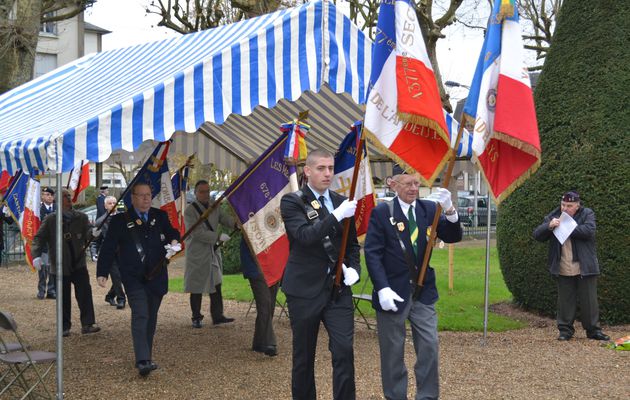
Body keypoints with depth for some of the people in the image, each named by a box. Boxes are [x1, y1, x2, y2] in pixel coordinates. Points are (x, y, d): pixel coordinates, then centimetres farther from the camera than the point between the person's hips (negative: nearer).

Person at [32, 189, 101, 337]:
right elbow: (39, 237, 0)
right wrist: (36, 255, -14)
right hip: (61, 264, -1)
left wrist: (93, 232, -31)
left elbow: (87, 231, -6)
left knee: (85, 292, -8)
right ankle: (65, 326, 17)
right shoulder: (51, 219, -1)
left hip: (79, 262, 1)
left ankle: (87, 324, -5)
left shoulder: (81, 217, 4)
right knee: (64, 296, 6)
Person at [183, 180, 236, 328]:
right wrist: (219, 237, -23)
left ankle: (217, 316, 11)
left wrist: (238, 223, -21)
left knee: (216, 284, 6)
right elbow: (198, 233, -19)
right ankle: (196, 318, 13)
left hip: (213, 252, 6)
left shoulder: (214, 206, 8)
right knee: (197, 288, 3)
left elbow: (225, 218, 0)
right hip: (197, 254, -6)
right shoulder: (190, 211, -12)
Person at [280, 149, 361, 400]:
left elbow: (352, 243, 18)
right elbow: (305, 236, -21)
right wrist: (336, 216, -28)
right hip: (305, 289, -3)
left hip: (338, 289, 3)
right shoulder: (292, 202, -5)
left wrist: (354, 268, 0)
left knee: (344, 350, -6)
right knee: (304, 355, 8)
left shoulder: (341, 202, 9)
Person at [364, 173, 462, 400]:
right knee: (393, 350, 8)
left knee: (429, 345, 2)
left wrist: (449, 210, -23)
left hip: (423, 290, 3)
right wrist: (382, 288, -20)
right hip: (393, 291, -3)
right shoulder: (382, 212, -7)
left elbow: (452, 237, -4)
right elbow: (372, 253, -10)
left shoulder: (428, 209, 4)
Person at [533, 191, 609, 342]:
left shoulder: (587, 214, 0)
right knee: (565, 300, 7)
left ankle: (593, 329, 16)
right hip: (563, 270, 2)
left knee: (589, 300, 6)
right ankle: (565, 329, 17)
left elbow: (588, 231, -20)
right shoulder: (553, 217, 6)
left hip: (585, 268, -2)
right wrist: (549, 226, -19)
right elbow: (537, 235, 0)